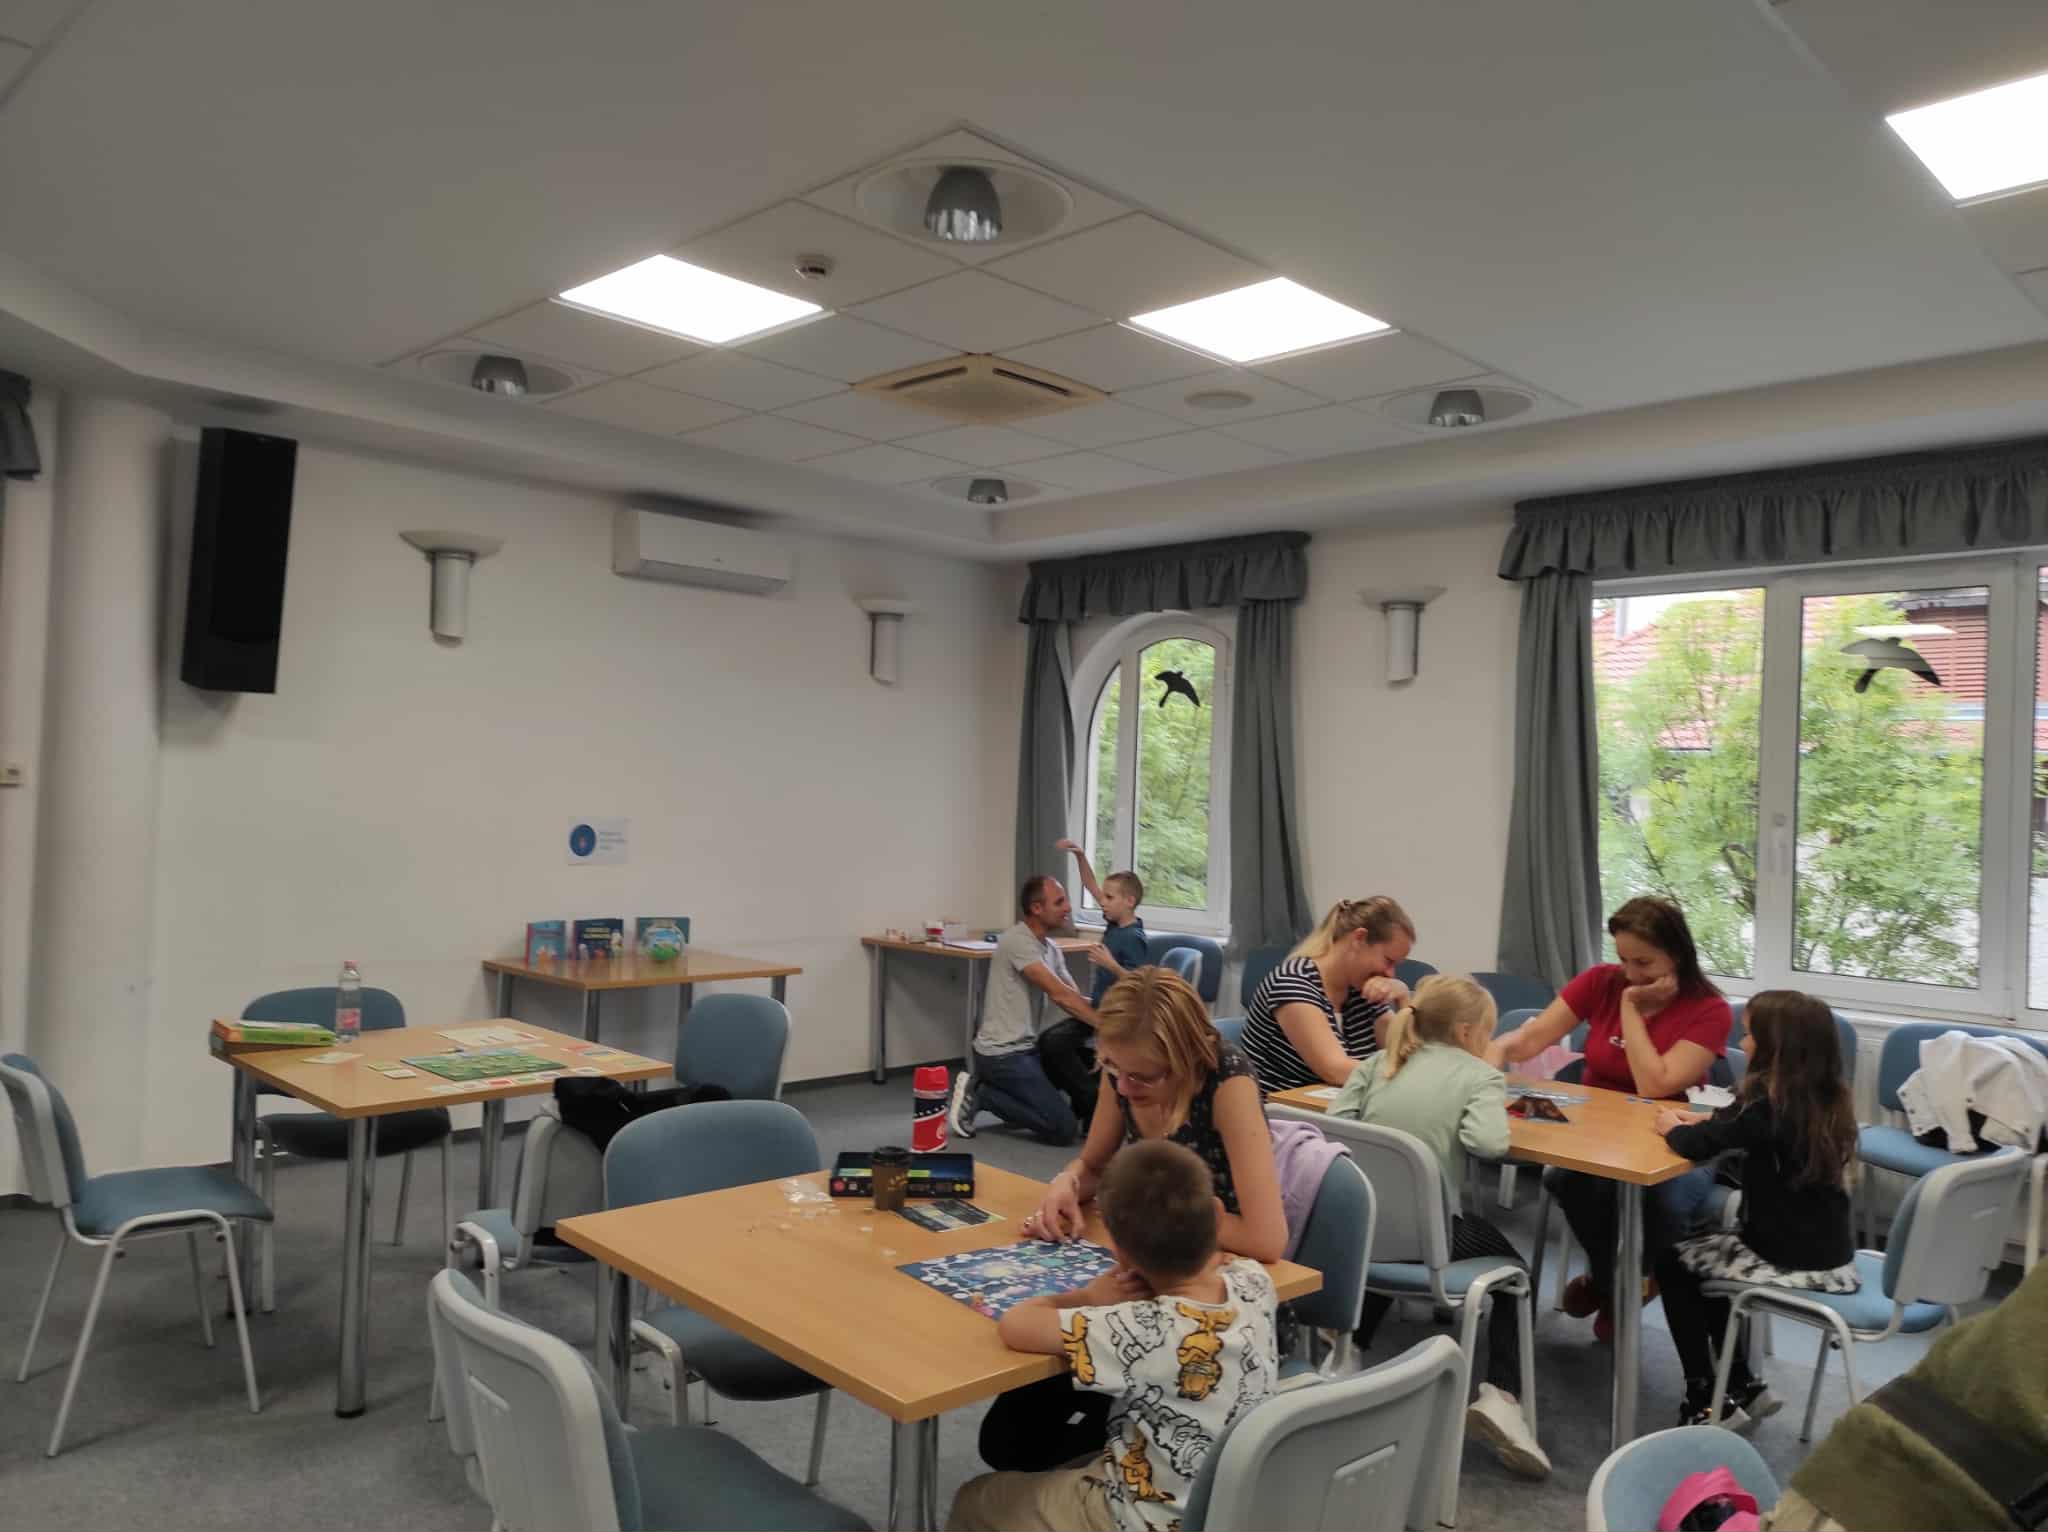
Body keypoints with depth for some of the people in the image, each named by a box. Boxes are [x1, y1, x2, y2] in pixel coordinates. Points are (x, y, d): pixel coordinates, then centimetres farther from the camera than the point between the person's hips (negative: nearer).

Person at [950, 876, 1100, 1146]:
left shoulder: (1051, 947, 12)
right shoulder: (1018, 941, -18)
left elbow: (1073, 998, 6)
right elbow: (1059, 995, -23)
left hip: (1025, 1048, 10)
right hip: (1002, 1054, -10)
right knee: (1063, 1127, -14)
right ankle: (980, 1095, 0)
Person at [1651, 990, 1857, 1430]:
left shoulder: (1770, 1105, -23)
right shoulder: (1828, 1099, 3)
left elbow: (1695, 1145, -27)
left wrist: (1671, 1127, -7)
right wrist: (1700, 1119, 5)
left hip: (1794, 1261, -8)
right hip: (1832, 1256, 8)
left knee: (1673, 1263, 11)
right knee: (1700, 1257, 24)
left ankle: (1705, 1401, 14)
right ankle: (1742, 1386, 25)